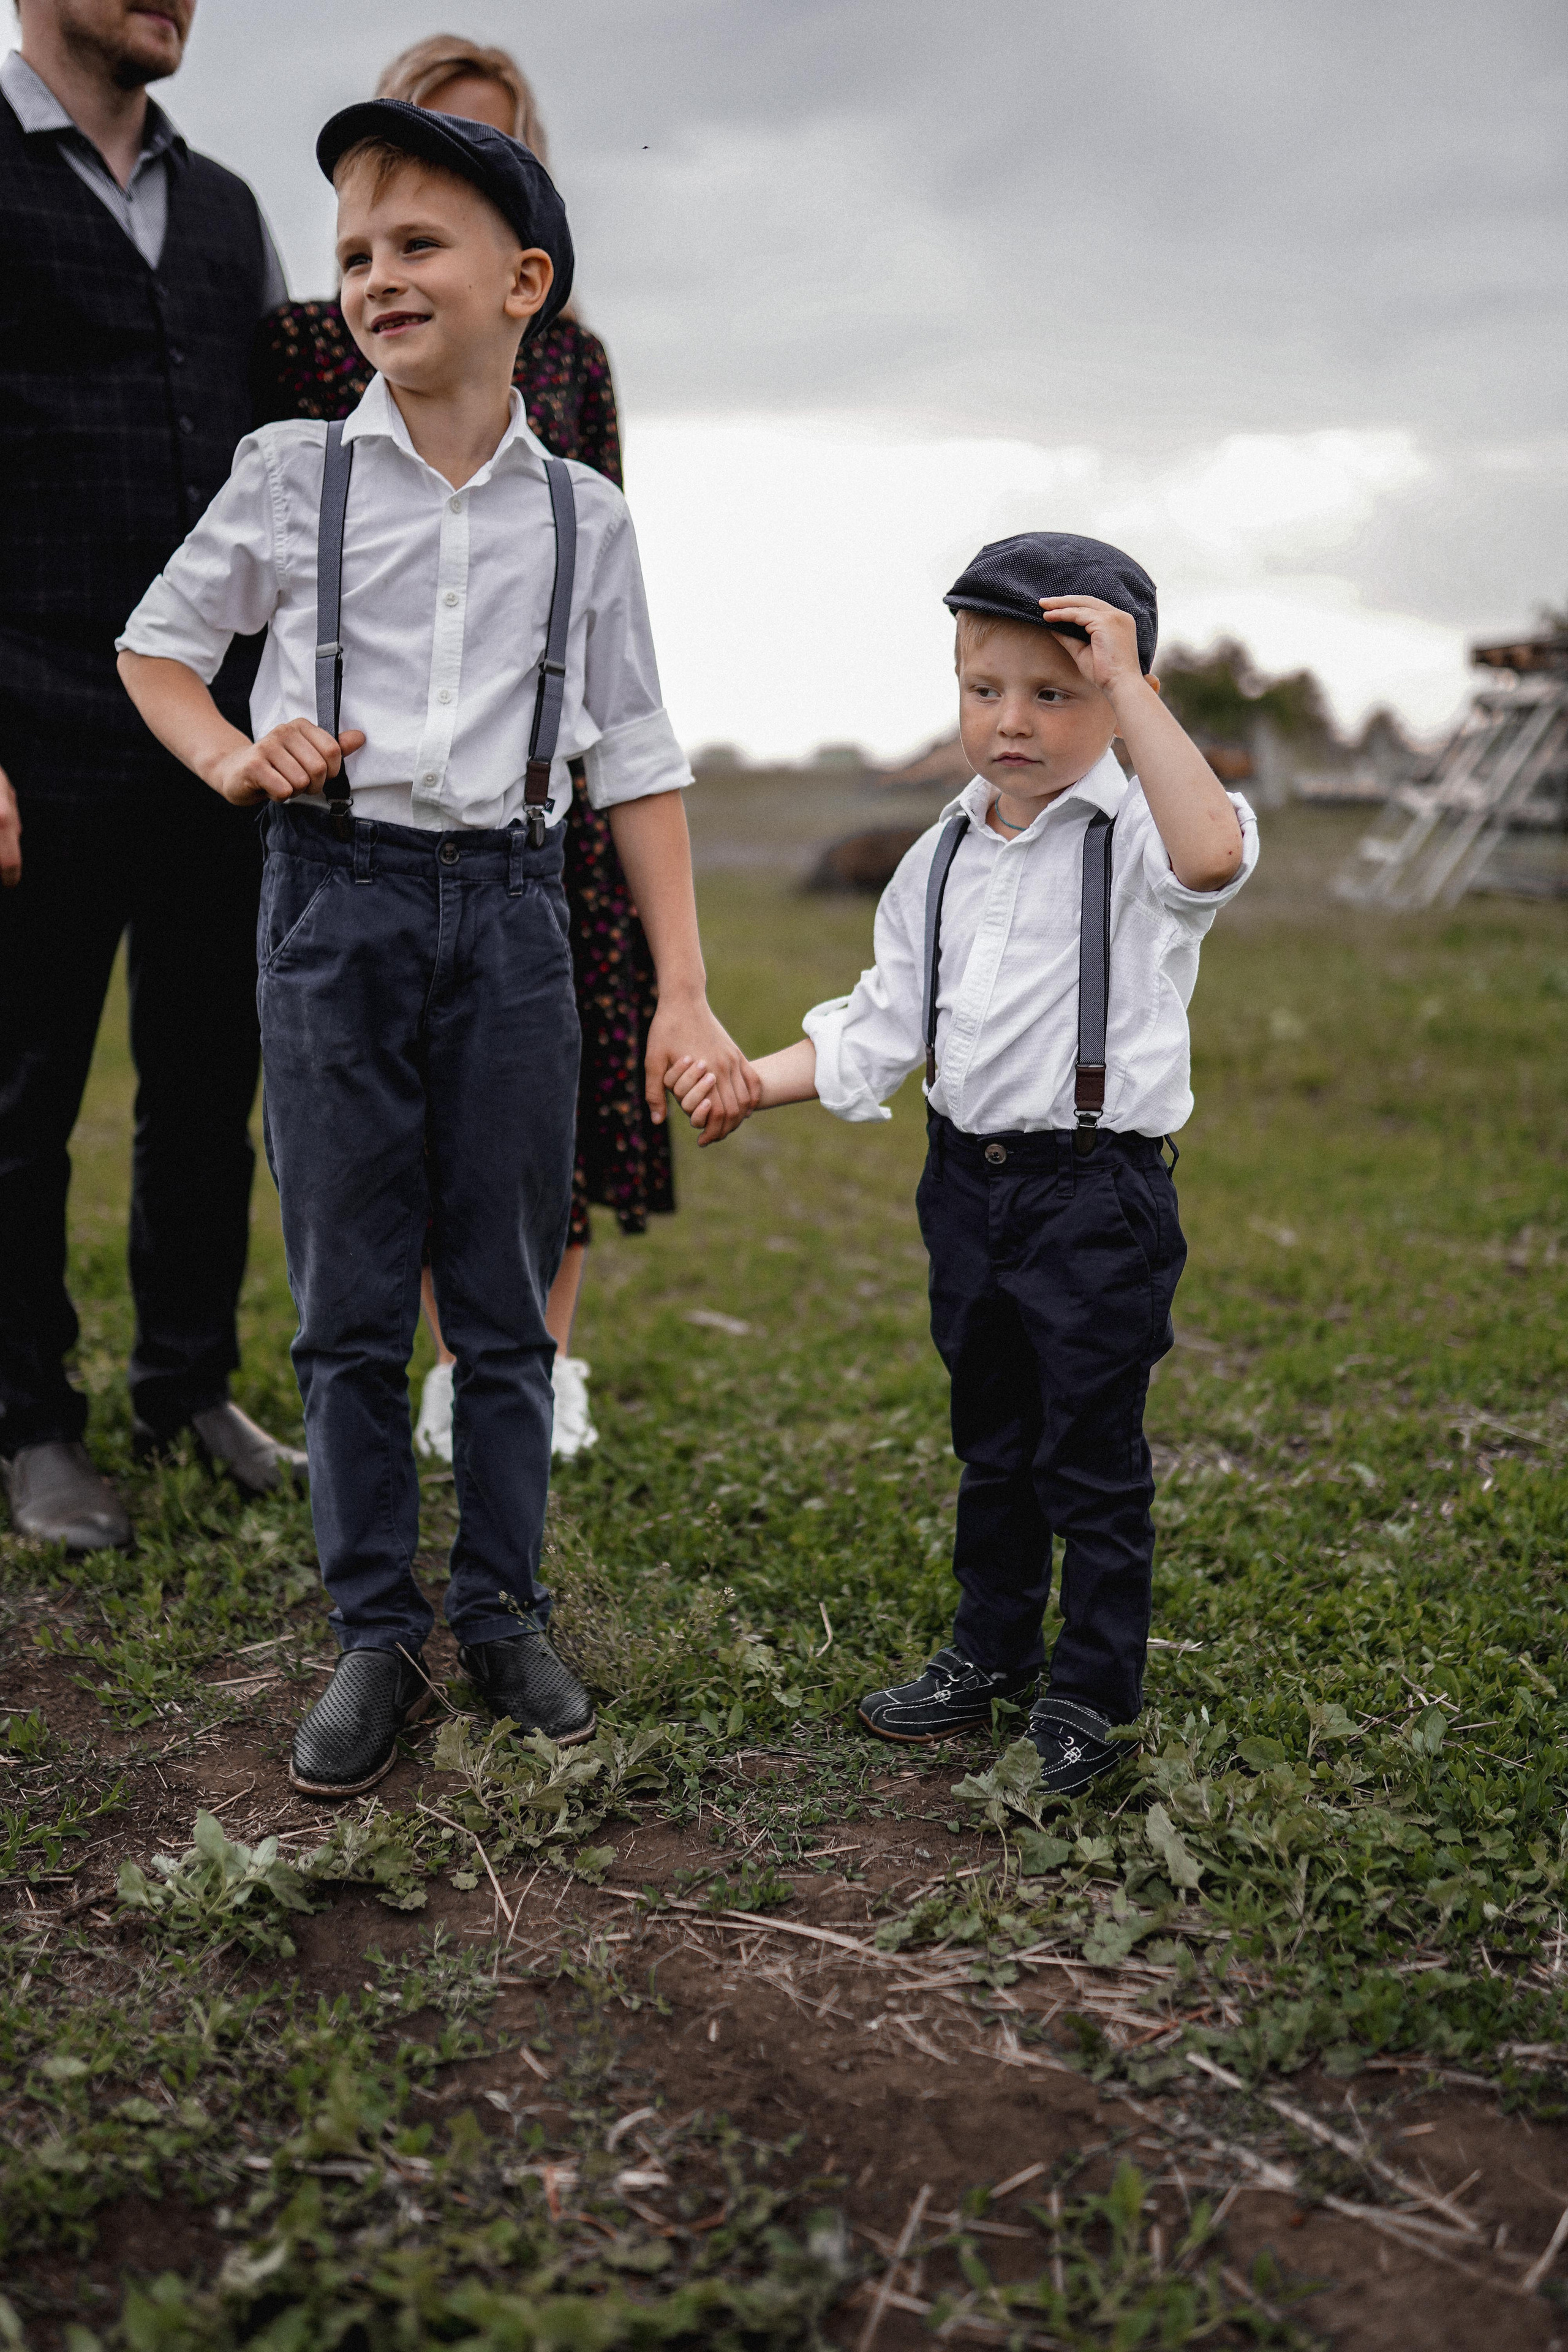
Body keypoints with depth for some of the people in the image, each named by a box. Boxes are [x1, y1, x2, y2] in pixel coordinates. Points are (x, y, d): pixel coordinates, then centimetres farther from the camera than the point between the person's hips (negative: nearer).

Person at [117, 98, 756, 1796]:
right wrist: (234, 756, -7)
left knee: (505, 1299, 7)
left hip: (510, 905, 1)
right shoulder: (292, 475, 3)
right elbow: (156, 644, 15)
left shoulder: (584, 518, 5)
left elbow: (635, 761, 7)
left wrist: (684, 994, 2)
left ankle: (503, 1614, 23)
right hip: (336, 895, 0)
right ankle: (373, 1638, 18)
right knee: (348, 1304, 5)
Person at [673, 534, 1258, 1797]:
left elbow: (1213, 852, -38)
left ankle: (1093, 1695, 20)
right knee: (992, 1445, 20)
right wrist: (751, 1079, 4)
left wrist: (1124, 682, -34)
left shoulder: (1135, 838, -12)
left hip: (1099, 1188, -6)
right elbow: (880, 1029, 13)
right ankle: (991, 1655, 37)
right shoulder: (941, 860, 8)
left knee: (1091, 1457, 4)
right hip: (970, 1181, 7)